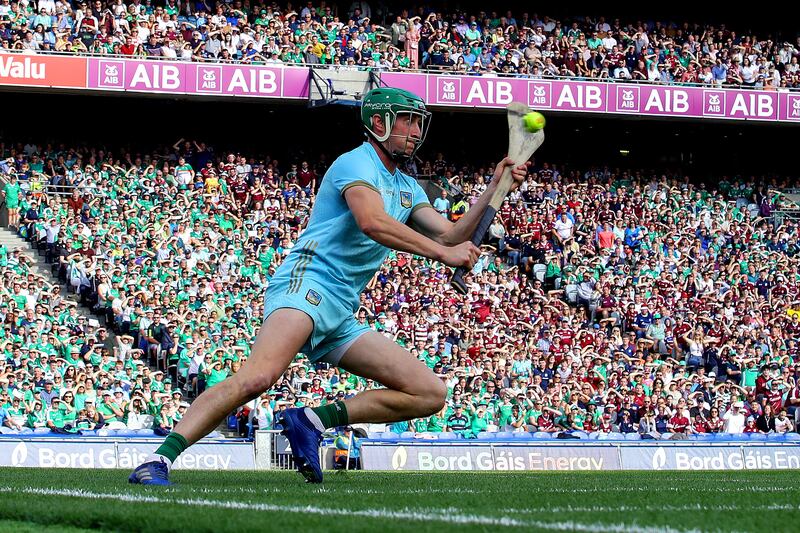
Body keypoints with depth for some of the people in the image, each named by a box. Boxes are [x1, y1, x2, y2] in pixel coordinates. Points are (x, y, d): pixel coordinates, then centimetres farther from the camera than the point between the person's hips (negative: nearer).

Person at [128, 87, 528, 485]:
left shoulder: (407, 188, 25)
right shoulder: (356, 163, -3)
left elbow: (451, 237, 17)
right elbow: (372, 222, -22)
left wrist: (495, 189, 7)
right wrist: (442, 253, -22)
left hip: (342, 315, 9)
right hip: (307, 283, -9)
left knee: (431, 395, 1)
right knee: (259, 376, -34)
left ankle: (310, 422, -4)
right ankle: (159, 460, -36)